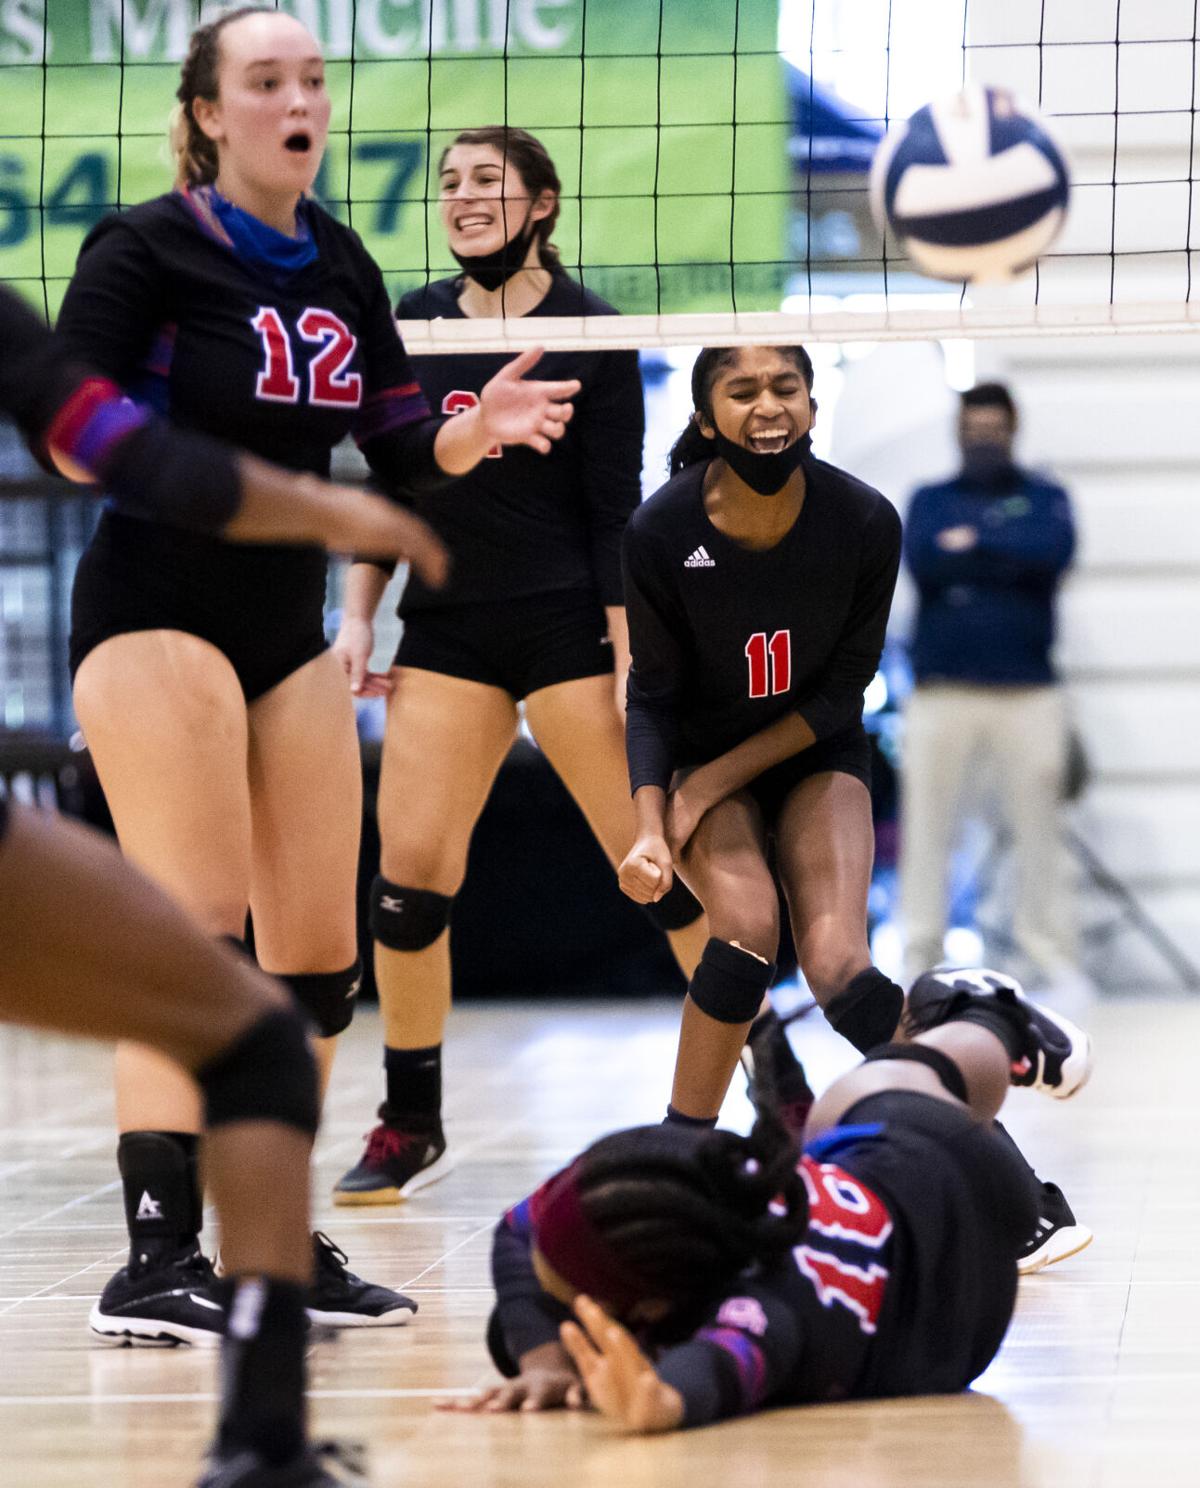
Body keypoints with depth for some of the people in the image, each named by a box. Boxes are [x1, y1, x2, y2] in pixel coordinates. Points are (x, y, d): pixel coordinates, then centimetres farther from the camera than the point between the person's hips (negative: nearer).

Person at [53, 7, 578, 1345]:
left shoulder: (340, 268, 11)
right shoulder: (148, 246, -7)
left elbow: (403, 460, 12)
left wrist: (477, 431, -8)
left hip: (289, 629, 7)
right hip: (157, 614, -7)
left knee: (319, 954, 5)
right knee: (197, 931, -16)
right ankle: (156, 1256, -16)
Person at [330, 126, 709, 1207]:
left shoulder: (589, 334, -5)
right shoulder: (413, 326, 8)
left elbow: (616, 513, -7)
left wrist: (634, 663, -11)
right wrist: (358, 618, 8)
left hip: (567, 623, -4)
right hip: (446, 630, 4)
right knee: (409, 874, -4)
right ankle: (413, 1127, 9)